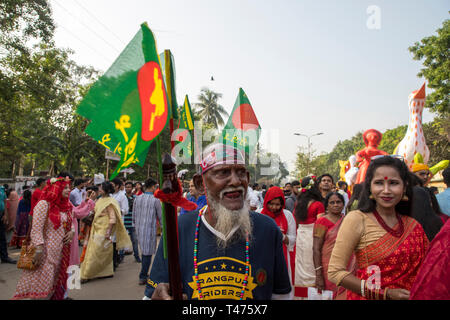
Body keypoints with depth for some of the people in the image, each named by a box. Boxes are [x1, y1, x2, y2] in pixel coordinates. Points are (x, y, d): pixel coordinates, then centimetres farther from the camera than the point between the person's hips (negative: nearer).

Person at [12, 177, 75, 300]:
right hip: (47, 252, -7)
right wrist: (39, 249, -21)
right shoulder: (44, 204, -11)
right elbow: (36, 229, -16)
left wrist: (72, 231, -1)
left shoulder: (66, 205, 9)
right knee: (41, 283, -2)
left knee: (58, 280, 14)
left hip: (62, 250, 7)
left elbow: (71, 223, 21)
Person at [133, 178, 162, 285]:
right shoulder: (155, 200, -10)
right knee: (148, 253, 2)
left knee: (144, 251, 19)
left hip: (139, 229, 6)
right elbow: (160, 217, -2)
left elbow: (134, 216, 11)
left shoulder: (137, 199, 4)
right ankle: (142, 277, 6)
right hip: (150, 229, -6)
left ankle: (144, 273, 28)